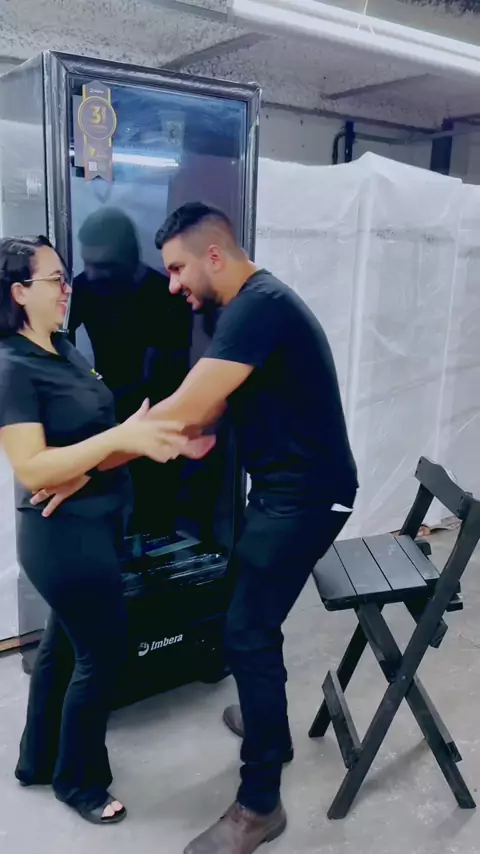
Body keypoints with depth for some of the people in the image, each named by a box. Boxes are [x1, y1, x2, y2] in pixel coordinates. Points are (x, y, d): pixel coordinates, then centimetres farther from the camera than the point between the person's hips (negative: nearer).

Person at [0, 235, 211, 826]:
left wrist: (159, 435, -1)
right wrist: (123, 437, -34)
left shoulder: (64, 349, 7)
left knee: (63, 643, 22)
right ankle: (77, 780, 30)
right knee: (101, 653, 6)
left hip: (90, 525, 9)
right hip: (64, 535, -9)